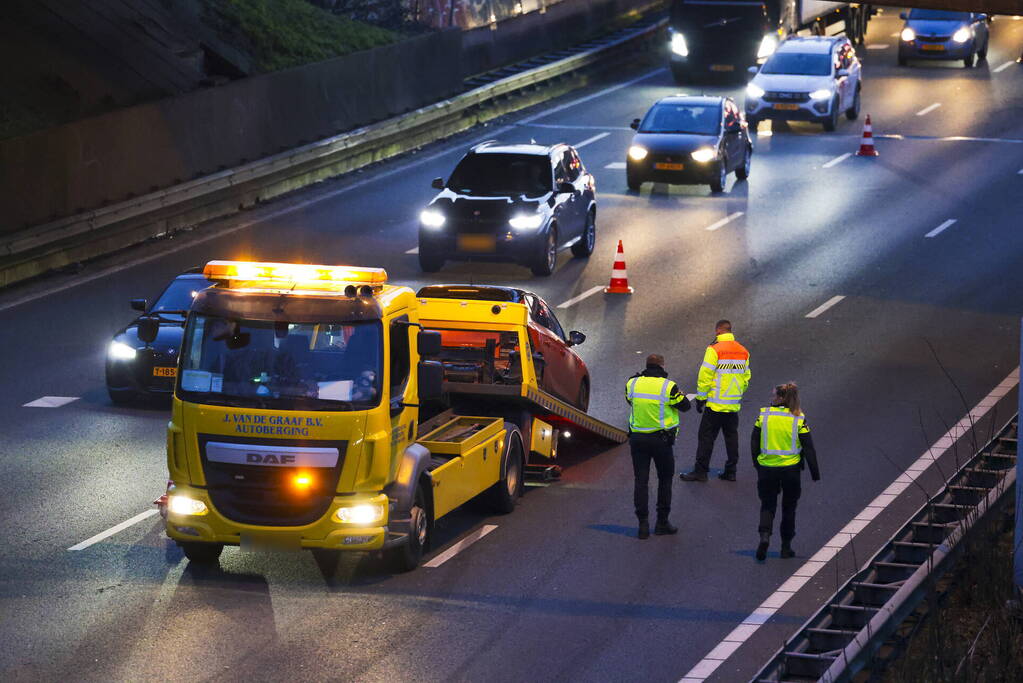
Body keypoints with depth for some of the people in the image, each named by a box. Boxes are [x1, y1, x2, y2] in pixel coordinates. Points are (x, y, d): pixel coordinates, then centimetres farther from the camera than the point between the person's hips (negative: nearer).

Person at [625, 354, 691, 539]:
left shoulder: (632, 384, -3)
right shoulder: (668, 387, -14)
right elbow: (684, 406, -3)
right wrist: (678, 392, 14)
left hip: (637, 438, 3)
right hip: (661, 439, -3)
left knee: (641, 480, 7)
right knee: (665, 479, 14)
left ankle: (643, 524, 3)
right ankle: (662, 522, 15)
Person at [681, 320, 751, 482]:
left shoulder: (714, 350, -13)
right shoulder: (743, 352, 7)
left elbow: (705, 376, -14)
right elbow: (746, 378, 13)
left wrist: (700, 398, -5)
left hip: (715, 404, -6)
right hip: (734, 405, 6)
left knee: (706, 437, 0)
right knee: (731, 437, 13)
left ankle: (700, 471, 2)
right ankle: (731, 471, 15)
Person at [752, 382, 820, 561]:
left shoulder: (764, 415, -5)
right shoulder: (799, 419, -7)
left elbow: (754, 442, 3)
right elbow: (808, 448, -5)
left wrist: (756, 463, 18)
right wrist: (815, 472, 4)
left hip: (766, 468, 0)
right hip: (791, 468, 0)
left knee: (767, 505, 11)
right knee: (788, 507, 14)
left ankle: (764, 535, -14)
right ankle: (786, 546, 19)